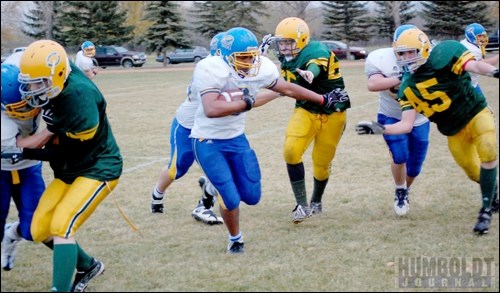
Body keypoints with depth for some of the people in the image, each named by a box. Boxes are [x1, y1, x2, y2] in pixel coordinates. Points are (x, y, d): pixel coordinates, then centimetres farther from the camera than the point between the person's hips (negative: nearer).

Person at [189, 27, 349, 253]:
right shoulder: (211, 70, -27)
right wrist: (245, 103, -29)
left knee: (252, 197, 4)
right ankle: (235, 239, 21)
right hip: (208, 142, -6)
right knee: (231, 199, -9)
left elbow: (289, 89, 9)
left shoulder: (261, 69, -9)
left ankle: (218, 185, 36)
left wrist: (324, 100, 15)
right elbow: (211, 110, -40)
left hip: (237, 139, 6)